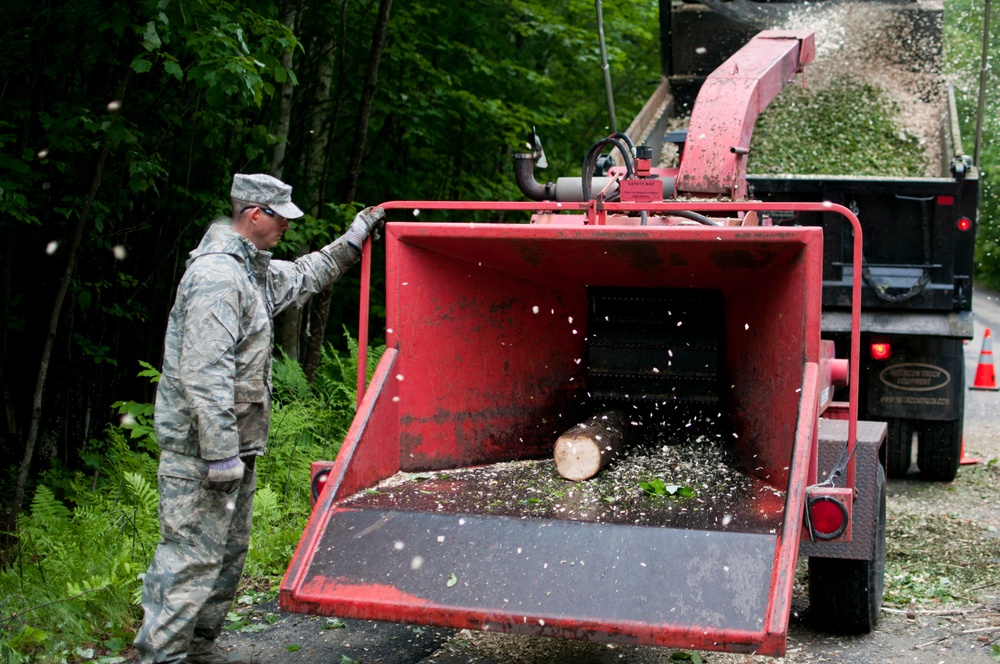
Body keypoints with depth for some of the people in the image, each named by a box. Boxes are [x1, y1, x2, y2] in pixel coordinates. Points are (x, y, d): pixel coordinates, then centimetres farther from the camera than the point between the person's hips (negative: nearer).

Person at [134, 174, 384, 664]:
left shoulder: (254, 269, 14)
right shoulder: (216, 275, -19)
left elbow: (304, 276, 37)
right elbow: (203, 374, -25)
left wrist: (358, 235, 36)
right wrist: (220, 454, -26)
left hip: (235, 443, 11)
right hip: (201, 448, -11)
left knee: (229, 551, 17)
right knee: (193, 558, -8)